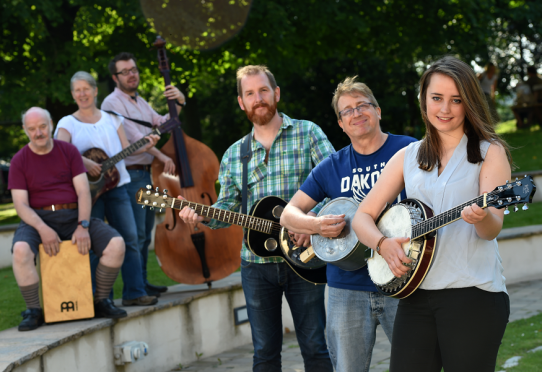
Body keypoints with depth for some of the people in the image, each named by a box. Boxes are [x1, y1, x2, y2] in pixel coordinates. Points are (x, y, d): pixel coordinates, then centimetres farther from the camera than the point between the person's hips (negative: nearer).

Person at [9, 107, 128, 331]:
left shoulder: (69, 151, 7)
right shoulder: (19, 161, 3)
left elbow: (83, 192, 0)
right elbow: (21, 204, -5)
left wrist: (83, 226, -16)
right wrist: (42, 229, -23)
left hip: (73, 216, 2)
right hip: (38, 220, -2)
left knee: (116, 244, -20)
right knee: (21, 250, -35)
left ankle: (101, 302, -1)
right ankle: (33, 311, -18)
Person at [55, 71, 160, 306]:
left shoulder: (111, 119, 14)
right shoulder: (67, 124, 2)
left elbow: (126, 149, 13)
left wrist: (145, 146, -4)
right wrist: (84, 162, -24)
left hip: (116, 184, 4)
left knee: (129, 238, 0)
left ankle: (134, 293, 4)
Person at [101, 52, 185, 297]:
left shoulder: (140, 102, 20)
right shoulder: (112, 103, -9)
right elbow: (133, 135, -19)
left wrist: (178, 104, 2)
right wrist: (161, 156, -25)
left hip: (147, 174, 9)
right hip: (130, 176, -9)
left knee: (145, 233, 12)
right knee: (136, 235, -11)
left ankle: (142, 283, 19)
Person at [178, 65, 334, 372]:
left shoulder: (307, 133, 0)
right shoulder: (234, 155, 12)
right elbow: (228, 208, 11)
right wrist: (200, 215, -9)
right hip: (257, 263, 3)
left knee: (315, 347, 1)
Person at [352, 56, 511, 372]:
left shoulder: (489, 152, 3)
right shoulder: (408, 156, 14)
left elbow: (492, 229, -8)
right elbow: (363, 217, 12)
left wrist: (482, 219, -31)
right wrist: (383, 244, -8)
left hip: (474, 295, -4)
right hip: (416, 293, 4)